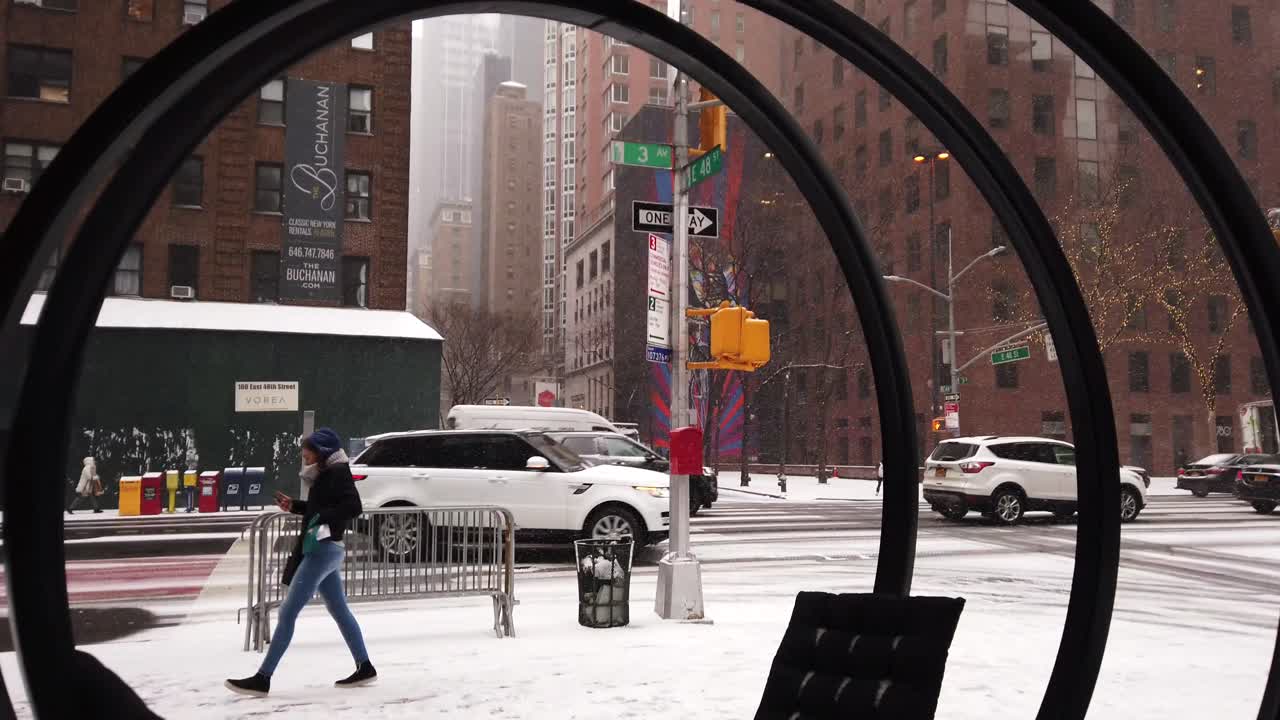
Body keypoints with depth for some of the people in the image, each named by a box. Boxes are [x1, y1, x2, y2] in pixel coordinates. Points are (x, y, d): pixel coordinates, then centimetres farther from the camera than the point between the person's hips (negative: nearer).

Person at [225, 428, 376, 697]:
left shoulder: (337, 473, -12)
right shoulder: (327, 475, 16)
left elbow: (353, 506, -23)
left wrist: (322, 518, -26)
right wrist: (293, 506, 16)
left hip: (324, 549, -11)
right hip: (325, 550, 11)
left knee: (287, 612, -9)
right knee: (340, 611, 15)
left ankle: (263, 678, -7)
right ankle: (364, 667, 21)